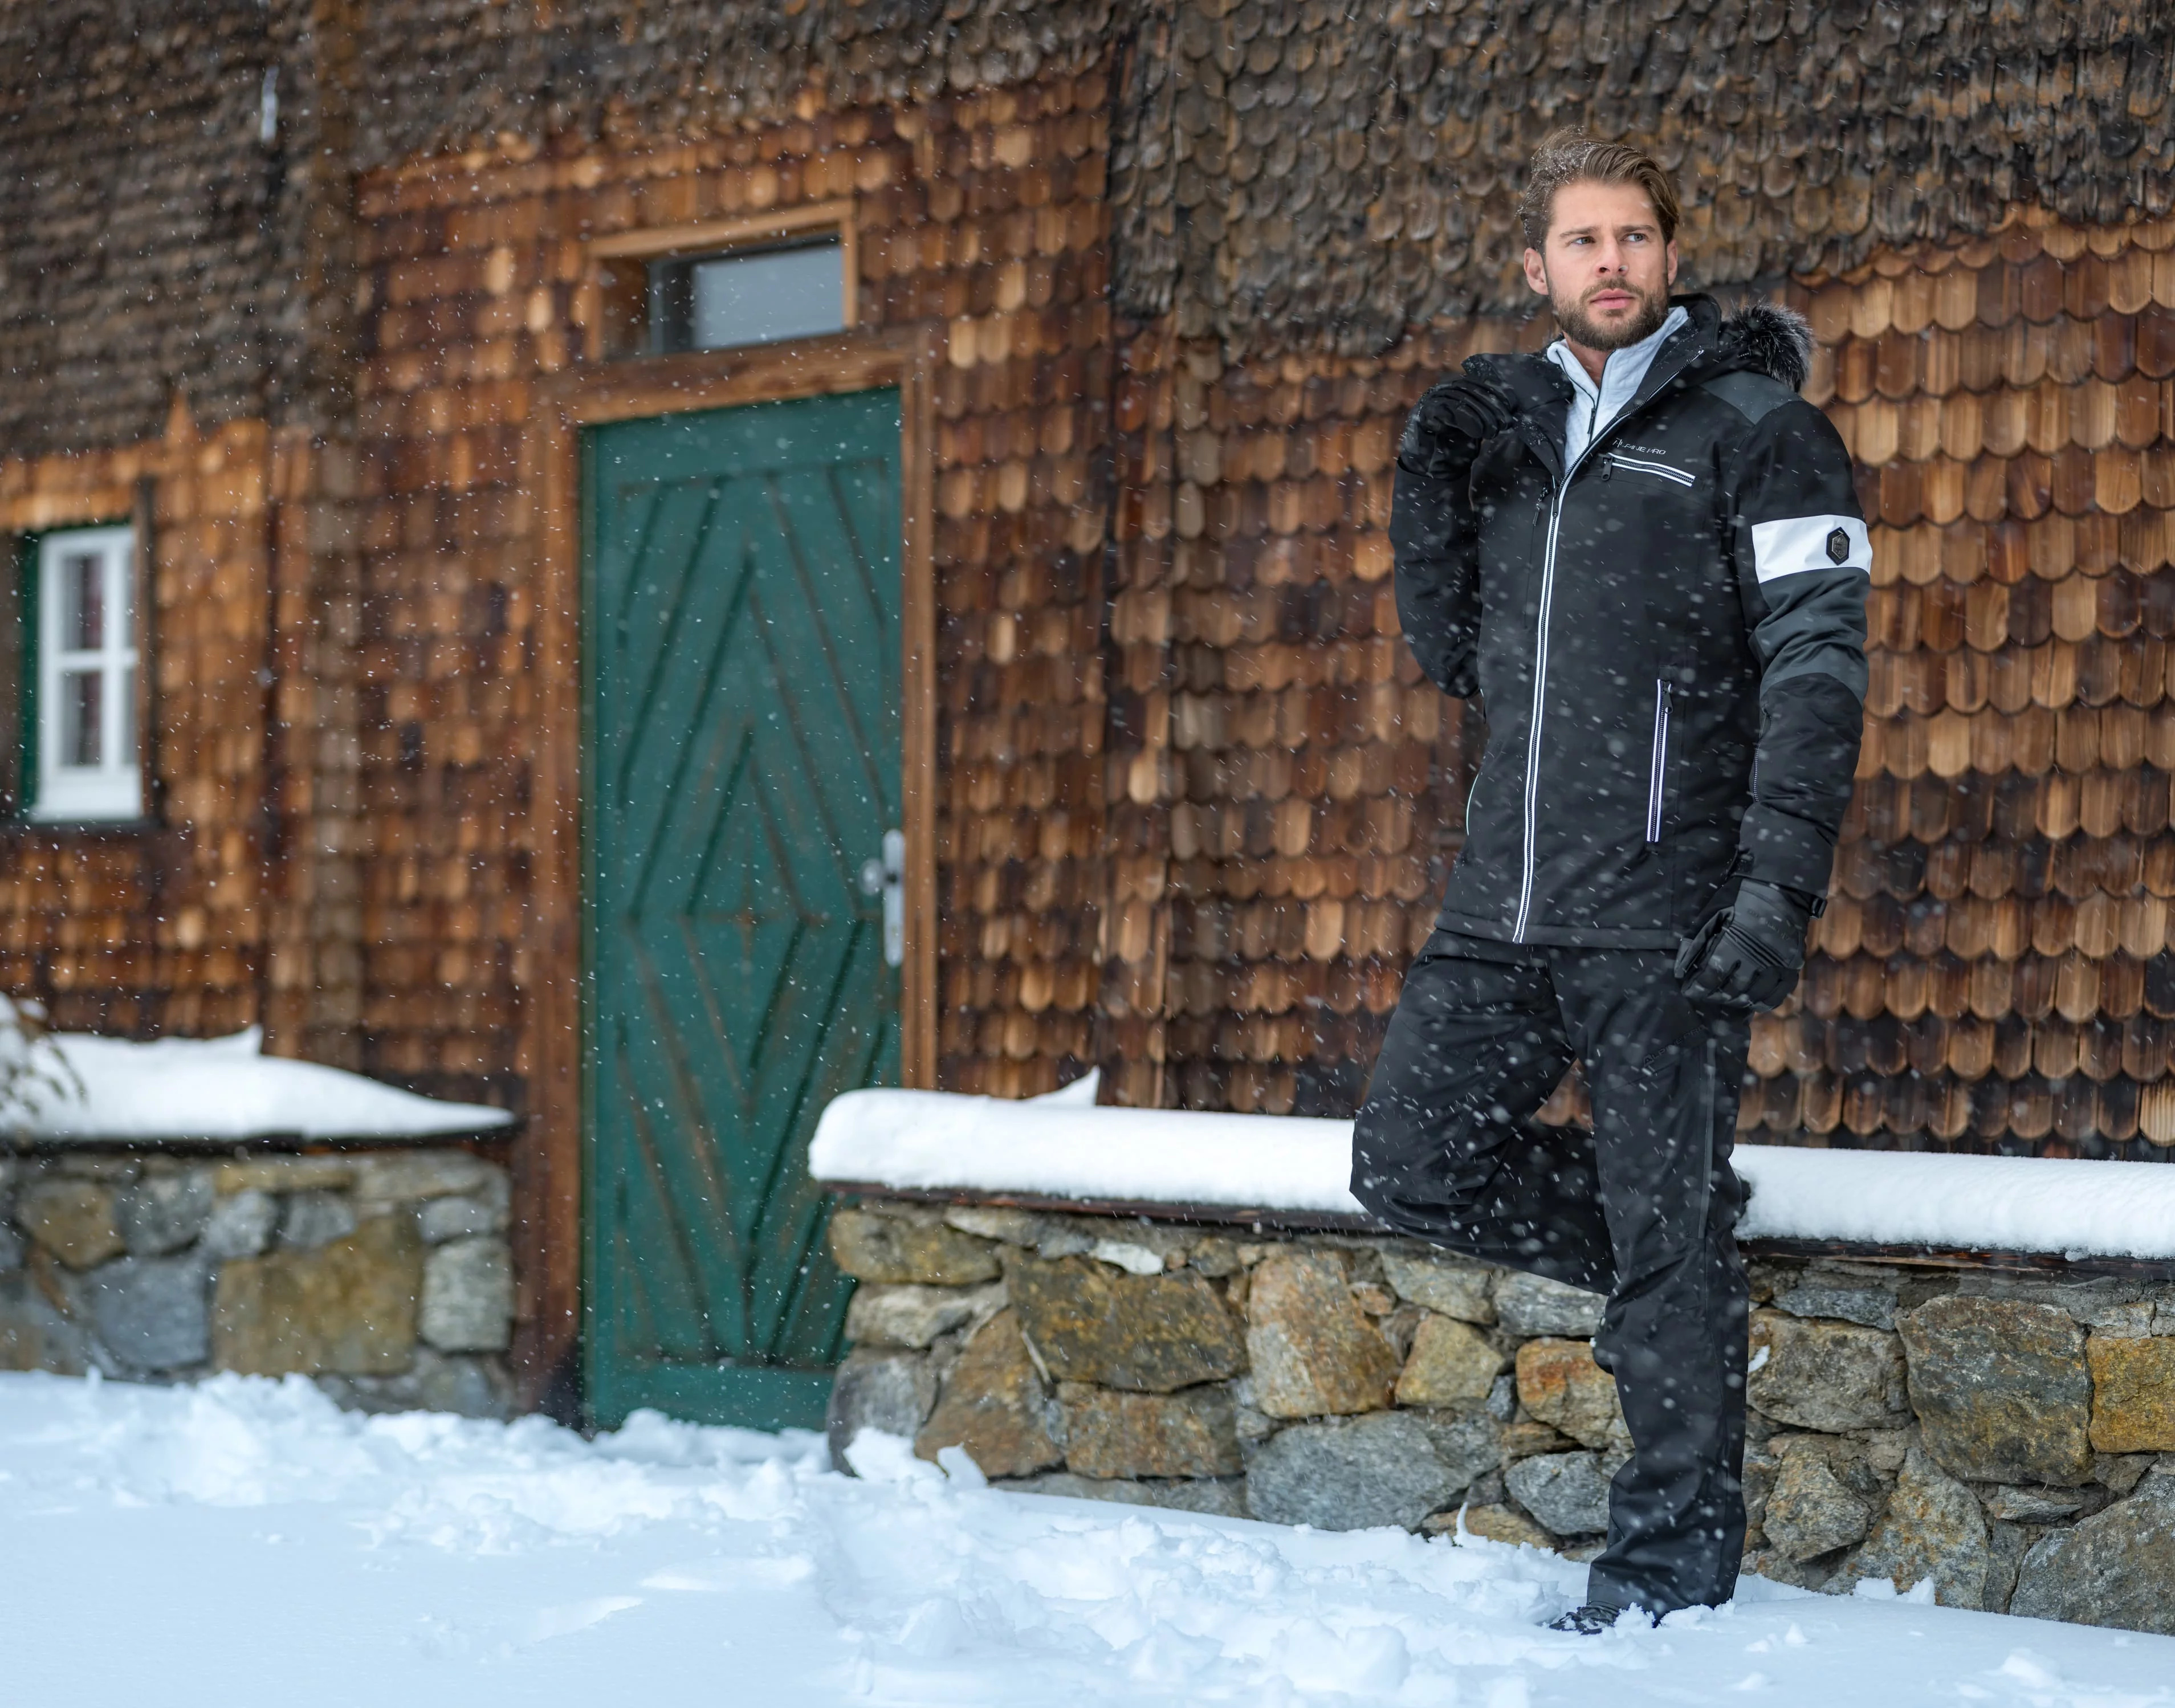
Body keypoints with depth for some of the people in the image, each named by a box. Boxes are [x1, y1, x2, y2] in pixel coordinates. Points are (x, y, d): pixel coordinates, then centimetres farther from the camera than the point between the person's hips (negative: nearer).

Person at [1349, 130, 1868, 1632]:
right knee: (1411, 1165, 4)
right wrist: (1431, 488, 4)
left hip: (1665, 914, -6)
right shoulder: (1515, 425, 15)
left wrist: (1778, 892, -19)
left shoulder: (1754, 422, -3)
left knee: (1671, 1238, -2)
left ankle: (1676, 1563, 9)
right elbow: (1458, 657, 20)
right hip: (1504, 906, 6)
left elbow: (1819, 663, -10)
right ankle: (1671, 1267, 23)